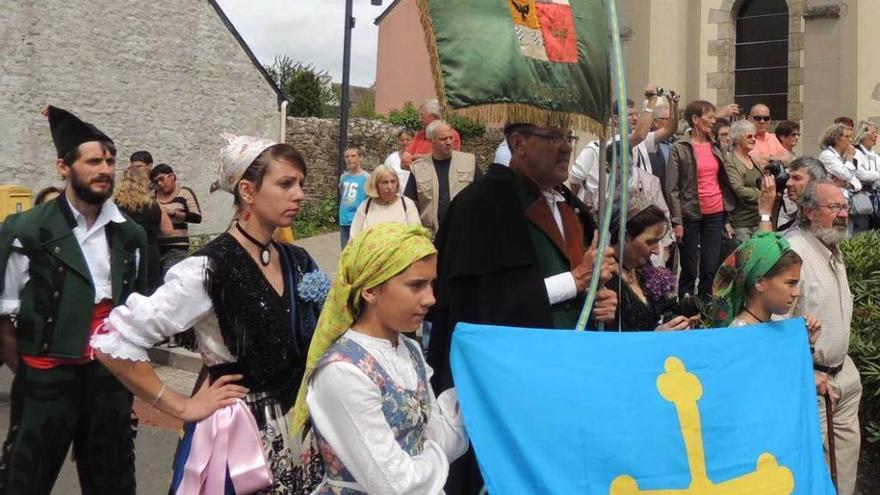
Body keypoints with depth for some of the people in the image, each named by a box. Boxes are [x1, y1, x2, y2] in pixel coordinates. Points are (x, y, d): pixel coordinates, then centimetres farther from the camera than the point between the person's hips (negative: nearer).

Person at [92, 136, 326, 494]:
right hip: (234, 434, -6)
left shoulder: (299, 263, 1)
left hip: (295, 430, 6)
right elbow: (112, 341, -22)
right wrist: (182, 408, -15)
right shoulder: (209, 269, -19)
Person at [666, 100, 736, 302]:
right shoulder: (679, 148, -5)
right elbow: (671, 188, -8)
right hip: (691, 216, -4)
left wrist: (727, 219, 11)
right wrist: (677, 222, -14)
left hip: (715, 215, 5)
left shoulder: (715, 147, 11)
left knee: (711, 270, 4)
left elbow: (725, 184, 14)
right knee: (689, 270, 2)